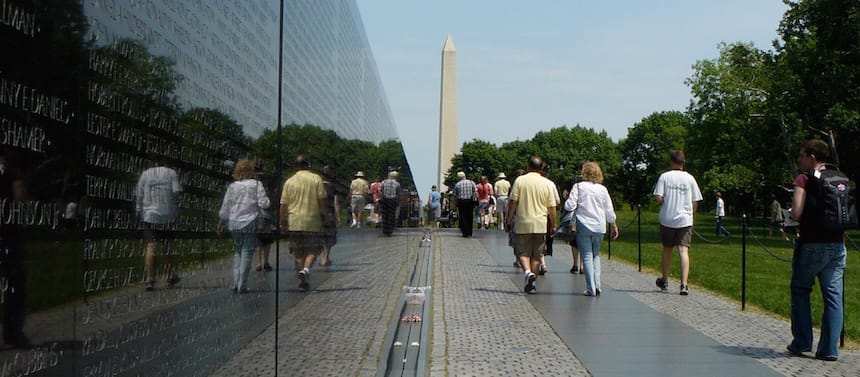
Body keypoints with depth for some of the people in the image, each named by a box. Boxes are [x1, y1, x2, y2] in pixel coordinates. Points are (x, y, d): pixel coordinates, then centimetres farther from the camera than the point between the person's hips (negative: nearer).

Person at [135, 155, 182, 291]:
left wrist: (139, 212, 12)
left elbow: (139, 195, 3)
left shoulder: (145, 174, 6)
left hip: (149, 214, 0)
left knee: (151, 246, -2)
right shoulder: (171, 173, 4)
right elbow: (176, 192, -7)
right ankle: (171, 276, 22)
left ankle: (150, 280, -9)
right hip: (168, 215, 0)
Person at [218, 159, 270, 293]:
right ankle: (242, 286, 0)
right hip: (250, 223, -3)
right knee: (247, 254, 2)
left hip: (234, 223, 3)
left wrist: (221, 223, 18)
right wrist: (268, 201, 12)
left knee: (237, 253, 15)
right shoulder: (256, 184, -5)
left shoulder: (232, 186, 3)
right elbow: (264, 203, -10)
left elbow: (225, 208, 7)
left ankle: (236, 284, 10)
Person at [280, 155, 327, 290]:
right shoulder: (316, 179, -1)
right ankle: (306, 269, -18)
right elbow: (322, 200, -3)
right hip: (313, 221, -1)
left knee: (298, 252, 11)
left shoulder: (289, 182, 3)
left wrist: (282, 221, 14)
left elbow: (283, 205, 4)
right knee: (313, 249, 7)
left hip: (295, 222, 2)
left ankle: (303, 281, 11)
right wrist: (322, 214, 13)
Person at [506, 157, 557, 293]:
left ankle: (528, 272, -20)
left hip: (523, 223, -1)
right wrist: (553, 225, 11)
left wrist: (509, 219, 4)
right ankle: (532, 282, 11)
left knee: (523, 252, 6)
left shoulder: (520, 180, -3)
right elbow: (551, 207, 3)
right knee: (536, 255, 10)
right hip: (540, 225, 1)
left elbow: (513, 202, -5)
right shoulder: (546, 183, 2)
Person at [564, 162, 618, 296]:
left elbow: (569, 206, -13)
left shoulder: (579, 187, -6)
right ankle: (597, 285, 5)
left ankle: (591, 289, -1)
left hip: (583, 226, -3)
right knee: (596, 255, 17)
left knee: (587, 256, 2)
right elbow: (609, 210, 8)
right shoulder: (602, 189, 3)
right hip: (599, 226, 3)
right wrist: (613, 226, 20)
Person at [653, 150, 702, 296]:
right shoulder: (690, 178, 1)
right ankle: (684, 284, -16)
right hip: (685, 220, 0)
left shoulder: (664, 177, -4)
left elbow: (658, 197, -10)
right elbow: (695, 202, 3)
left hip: (667, 219, 0)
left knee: (667, 249, 15)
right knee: (683, 250, -4)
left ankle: (664, 281, 30)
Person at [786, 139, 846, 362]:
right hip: (836, 245, 5)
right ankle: (829, 349, 5)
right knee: (833, 295, 5)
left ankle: (802, 343, 11)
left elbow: (796, 213, -15)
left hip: (811, 245, -4)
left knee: (800, 291, 11)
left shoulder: (805, 179, -6)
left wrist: (792, 206, 6)